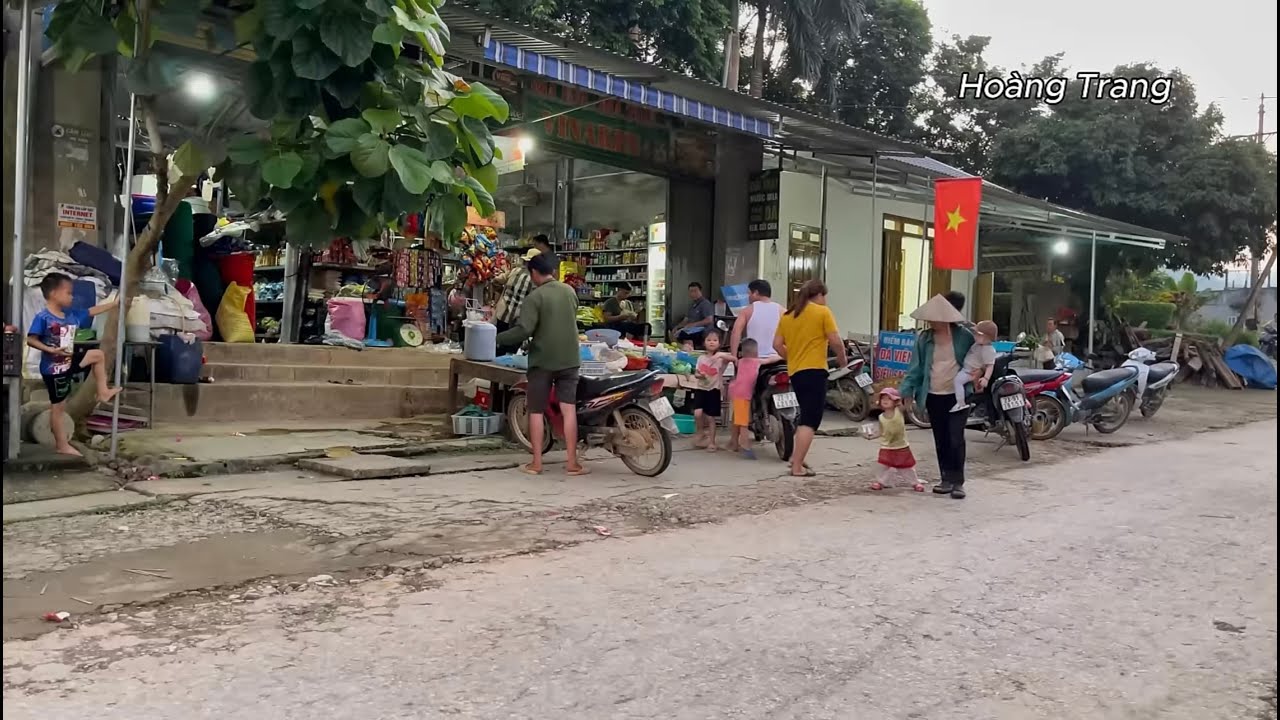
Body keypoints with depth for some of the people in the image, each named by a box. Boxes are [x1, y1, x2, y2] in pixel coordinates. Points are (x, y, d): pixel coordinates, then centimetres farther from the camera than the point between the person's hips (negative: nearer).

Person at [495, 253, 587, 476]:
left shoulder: (535, 297, -12)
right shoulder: (570, 291, 6)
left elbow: (524, 330, -19)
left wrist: (498, 338, -9)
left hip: (543, 360, -4)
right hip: (569, 359, 4)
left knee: (536, 411, 6)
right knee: (569, 409, 2)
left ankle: (536, 463, 9)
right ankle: (572, 463, 1)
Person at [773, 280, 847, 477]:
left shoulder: (787, 315, 12)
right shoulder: (822, 312, -3)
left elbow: (777, 344, 9)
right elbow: (835, 341, -9)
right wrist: (842, 358, 8)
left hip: (795, 371, 7)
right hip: (814, 370, -7)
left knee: (806, 416, 22)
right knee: (811, 420, -5)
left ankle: (796, 458, 22)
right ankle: (797, 466, -9)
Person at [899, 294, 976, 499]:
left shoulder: (963, 335, -5)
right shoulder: (925, 339, 1)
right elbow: (915, 367, 1)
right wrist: (908, 391, -5)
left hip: (958, 396, -3)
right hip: (934, 397, 3)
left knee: (956, 439, -7)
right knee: (940, 440, 9)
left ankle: (957, 481, 0)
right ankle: (946, 479, 19)